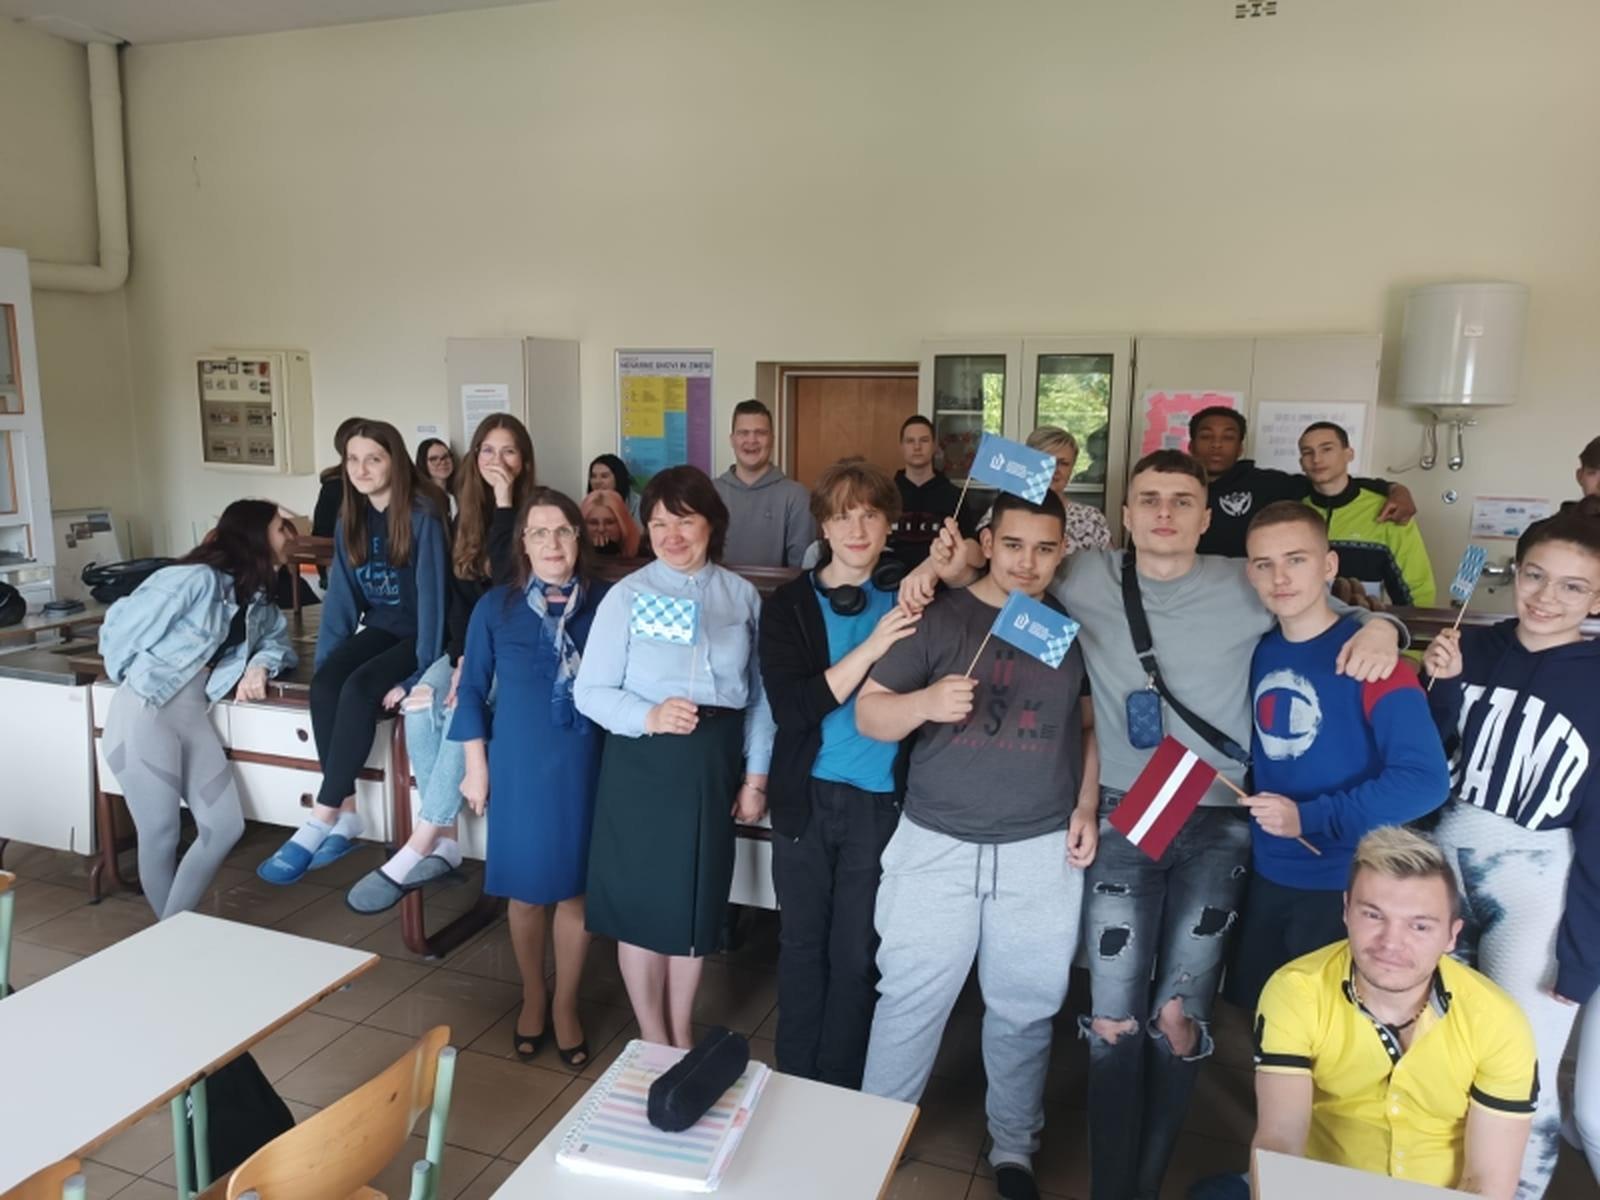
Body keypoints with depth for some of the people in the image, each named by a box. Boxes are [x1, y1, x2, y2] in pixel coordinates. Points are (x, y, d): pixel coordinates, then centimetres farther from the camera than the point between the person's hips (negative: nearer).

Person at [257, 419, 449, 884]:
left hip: (418, 633, -6)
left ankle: (320, 821, -23)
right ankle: (346, 814, -18)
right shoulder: (351, 519, 5)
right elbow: (342, 596, 5)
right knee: (324, 685, -22)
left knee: (360, 688, -30)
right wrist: (324, 662, -5)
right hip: (381, 628, 6)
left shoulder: (422, 516, -16)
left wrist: (418, 674, -25)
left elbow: (431, 594, -20)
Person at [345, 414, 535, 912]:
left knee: (464, 710, -31)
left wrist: (503, 503, -18)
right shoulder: (465, 516, 11)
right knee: (420, 704, -24)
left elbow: (506, 580, -21)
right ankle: (445, 839, -20)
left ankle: (420, 844, -27)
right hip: (469, 645, 5)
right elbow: (456, 593, 6)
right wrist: (461, 658, -8)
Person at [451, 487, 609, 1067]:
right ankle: (532, 997, 35)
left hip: (585, 765, 0)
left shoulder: (605, 602, -5)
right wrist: (476, 766, 1)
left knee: (575, 890, 10)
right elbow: (473, 688, 3)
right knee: (525, 891, 13)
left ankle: (565, 1004, 30)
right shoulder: (496, 606, -3)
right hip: (519, 766, 0)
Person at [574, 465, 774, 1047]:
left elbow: (760, 693, 6)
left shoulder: (743, 596, 2)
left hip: (714, 763, 3)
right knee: (644, 901, 8)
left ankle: (681, 1032, 36)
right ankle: (652, 1039, 29)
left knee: (699, 901, 15)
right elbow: (590, 692, -7)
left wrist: (756, 775, 4)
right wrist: (649, 716, -24)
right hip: (644, 764, -2)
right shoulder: (627, 595, -6)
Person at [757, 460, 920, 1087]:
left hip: (882, 800, 0)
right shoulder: (788, 605, -2)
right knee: (802, 944, 14)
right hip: (807, 797, 1)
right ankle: (794, 1086, 33)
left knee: (857, 954, 8)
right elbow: (790, 708, -12)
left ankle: (840, 1096, 28)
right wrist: (872, 647, -21)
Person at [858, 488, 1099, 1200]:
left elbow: (1093, 727, 14)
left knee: (1025, 1010, 13)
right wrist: (925, 701, -22)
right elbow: (868, 714, -3)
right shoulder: (937, 616, -3)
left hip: (1042, 852, 2)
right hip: (937, 845, -1)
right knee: (909, 1003, 6)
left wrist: (1086, 808, 2)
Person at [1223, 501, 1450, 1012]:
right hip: (1266, 875, 6)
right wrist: (1258, 811, -4)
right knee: (1247, 1010, 20)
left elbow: (1426, 779, -23)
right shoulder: (1258, 654, 1)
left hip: (1345, 885, -5)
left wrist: (1311, 817, -24)